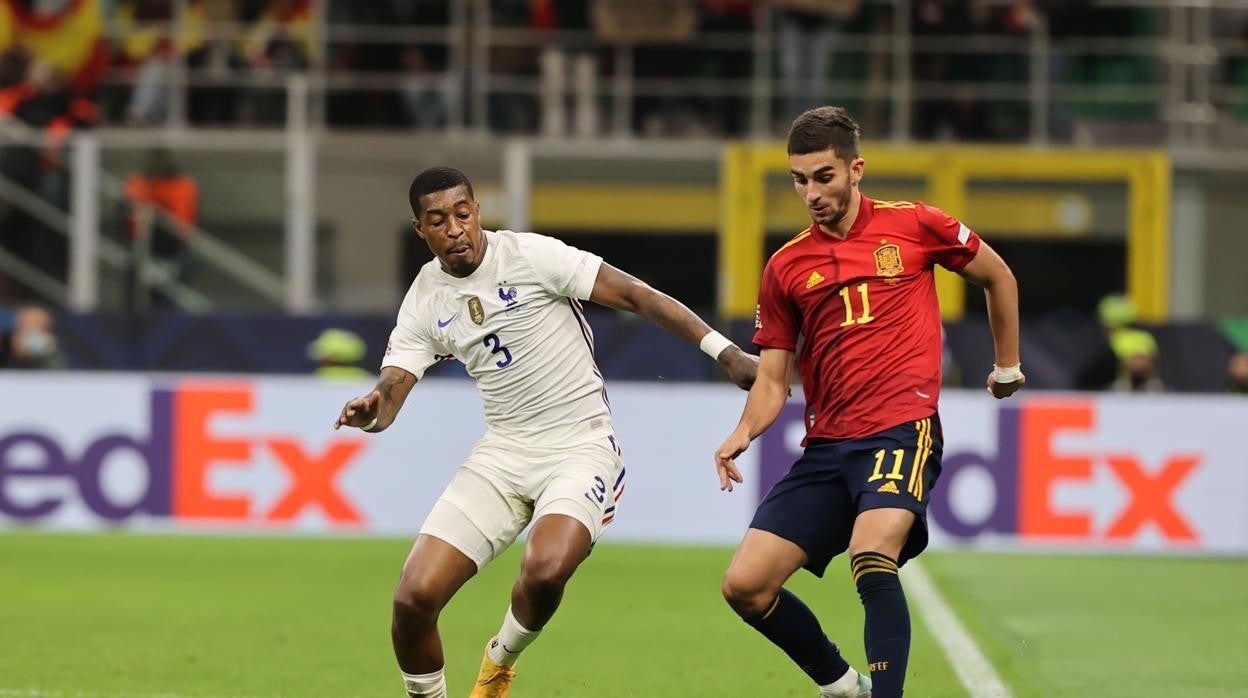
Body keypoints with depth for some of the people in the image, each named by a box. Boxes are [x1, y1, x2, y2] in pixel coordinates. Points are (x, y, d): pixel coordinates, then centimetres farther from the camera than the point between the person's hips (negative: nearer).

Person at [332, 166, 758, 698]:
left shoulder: (531, 256, -11)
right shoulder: (424, 301, 3)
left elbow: (634, 295, -11)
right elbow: (389, 394, 0)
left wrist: (723, 351, -17)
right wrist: (368, 413, -26)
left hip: (581, 448, -4)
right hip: (503, 453, 4)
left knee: (545, 570, -32)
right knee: (414, 598, -10)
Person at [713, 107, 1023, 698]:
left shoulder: (912, 226, 4)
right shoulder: (786, 267, 12)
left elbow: (998, 277, 20)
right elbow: (772, 379, 12)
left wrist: (1007, 366, 26)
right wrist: (743, 433, -8)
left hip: (903, 431, -5)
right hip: (826, 446, 5)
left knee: (871, 561, -31)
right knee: (744, 585, -5)